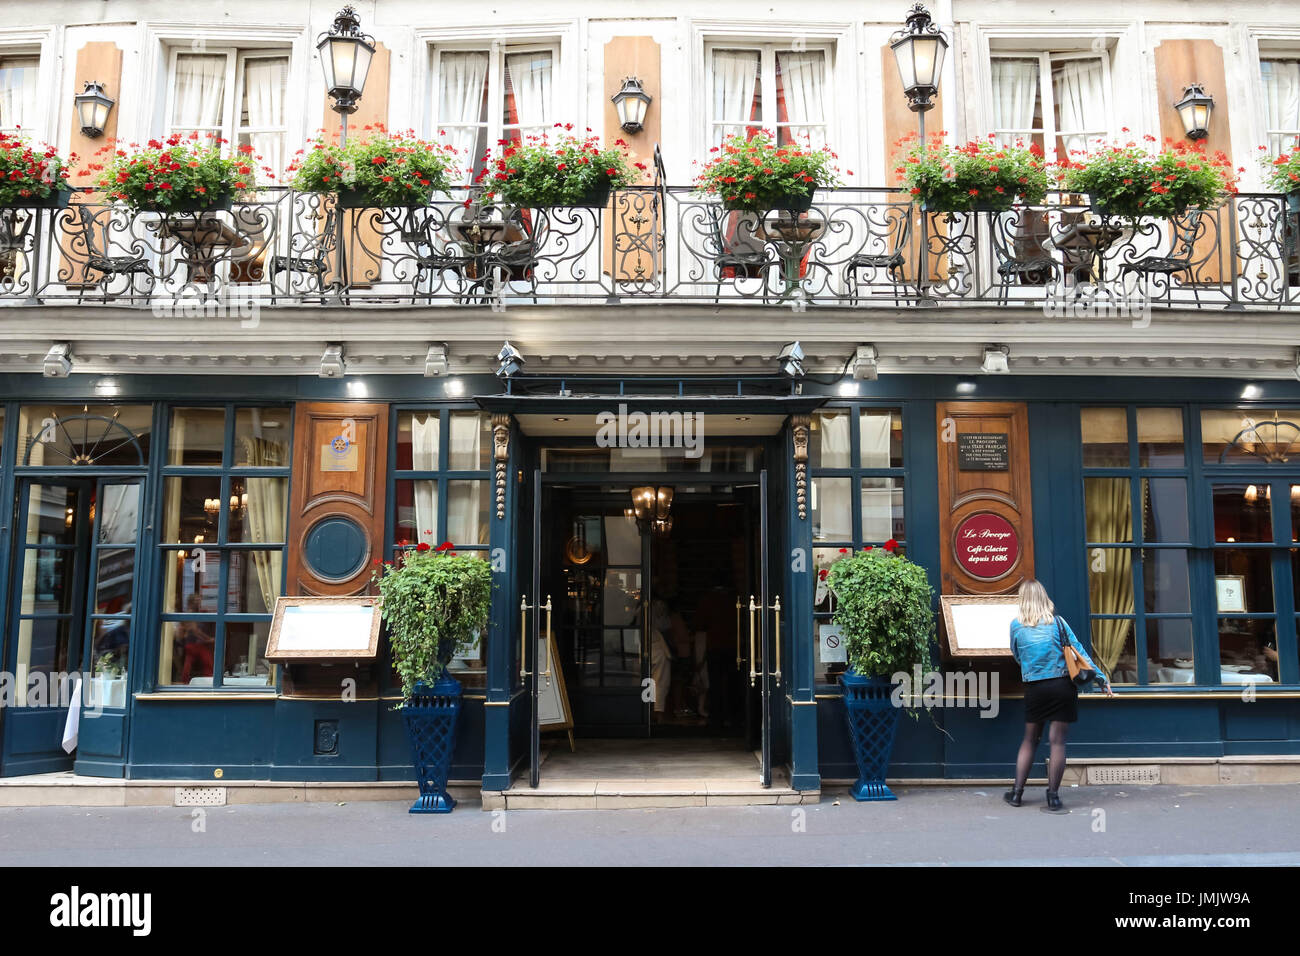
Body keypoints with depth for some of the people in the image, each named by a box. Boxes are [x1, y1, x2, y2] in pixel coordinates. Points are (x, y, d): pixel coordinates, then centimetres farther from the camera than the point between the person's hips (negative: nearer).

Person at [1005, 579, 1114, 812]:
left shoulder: (1016, 625, 0)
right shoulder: (1057, 622, -1)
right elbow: (1079, 651, -1)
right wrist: (1102, 679, 3)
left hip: (1034, 688, 1)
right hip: (1062, 686, -1)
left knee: (1030, 739, 13)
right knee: (1057, 740, 2)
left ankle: (1016, 792, 15)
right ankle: (1053, 796, 4)